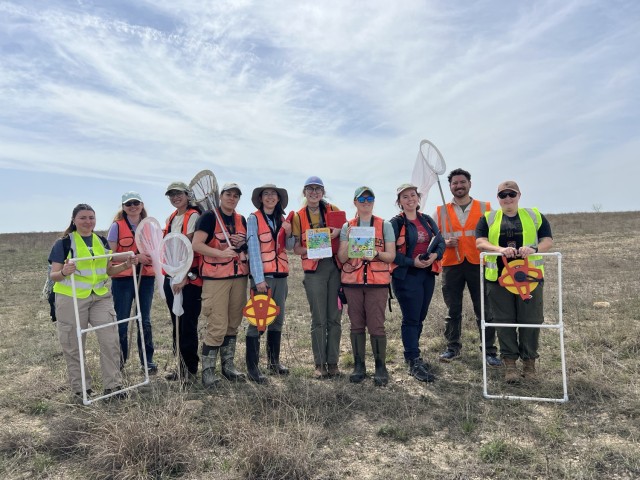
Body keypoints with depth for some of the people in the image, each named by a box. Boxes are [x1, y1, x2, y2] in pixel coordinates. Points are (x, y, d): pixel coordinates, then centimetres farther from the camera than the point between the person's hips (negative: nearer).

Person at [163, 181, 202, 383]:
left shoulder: (193, 216, -8)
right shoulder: (170, 219, 16)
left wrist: (184, 276, -21)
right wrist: (170, 275, 12)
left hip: (189, 278, -8)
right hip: (171, 276, 8)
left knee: (188, 325, -1)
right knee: (177, 324, 13)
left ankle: (190, 369, 11)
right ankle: (181, 366, 25)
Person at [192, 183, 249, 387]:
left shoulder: (241, 220, 15)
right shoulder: (209, 217, -4)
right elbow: (196, 244, -14)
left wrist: (243, 244, 3)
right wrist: (221, 253, -22)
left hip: (239, 276, 6)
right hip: (215, 277, -6)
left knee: (233, 324, 12)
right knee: (217, 326, -7)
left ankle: (228, 365, 25)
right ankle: (208, 371, 6)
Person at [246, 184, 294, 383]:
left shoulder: (282, 220, 13)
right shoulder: (254, 218, -3)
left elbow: (289, 247, 15)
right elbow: (253, 248, -11)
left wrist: (288, 234, -7)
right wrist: (259, 279, -18)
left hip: (280, 275, 6)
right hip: (262, 275, -6)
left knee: (277, 319, 12)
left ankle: (274, 362, 25)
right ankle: (252, 367, 1)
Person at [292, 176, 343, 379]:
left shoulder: (333, 210, 7)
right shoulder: (298, 216, 6)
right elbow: (296, 248, 4)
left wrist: (338, 231, -10)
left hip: (335, 267, 1)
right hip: (314, 269, -1)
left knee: (334, 318, 3)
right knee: (318, 319, 1)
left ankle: (333, 363, 14)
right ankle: (320, 364, 12)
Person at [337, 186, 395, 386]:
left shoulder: (385, 225, 6)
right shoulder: (347, 227, 9)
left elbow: (391, 256, 3)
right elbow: (341, 258, 4)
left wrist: (376, 254, -16)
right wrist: (349, 241, -12)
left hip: (378, 282, -2)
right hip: (352, 281, 2)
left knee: (376, 325, -3)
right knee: (356, 325, 7)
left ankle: (381, 367, 11)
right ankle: (358, 366, 18)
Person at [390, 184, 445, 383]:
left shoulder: (428, 220, 11)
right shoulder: (396, 223, -6)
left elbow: (441, 242, 8)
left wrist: (435, 255, -12)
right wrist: (412, 262, -19)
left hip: (428, 274, 6)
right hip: (406, 276, -6)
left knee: (420, 318, 13)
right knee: (411, 319, -5)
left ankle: (411, 355, 28)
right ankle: (414, 362, 2)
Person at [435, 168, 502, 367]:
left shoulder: (485, 208, 9)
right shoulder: (440, 211, 10)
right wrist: (444, 242, -9)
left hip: (478, 264, -1)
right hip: (451, 265, 1)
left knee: (484, 310, 1)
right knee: (453, 310, 8)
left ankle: (490, 351, 11)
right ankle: (453, 347, 20)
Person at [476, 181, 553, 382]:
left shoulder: (534, 216, 11)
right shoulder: (488, 218, 9)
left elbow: (548, 240, 5)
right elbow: (480, 242, -3)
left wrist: (533, 248, -17)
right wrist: (500, 249, -22)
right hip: (499, 277, 0)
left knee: (530, 320, 3)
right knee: (504, 321, 4)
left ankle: (529, 362, 19)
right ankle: (510, 362, 15)